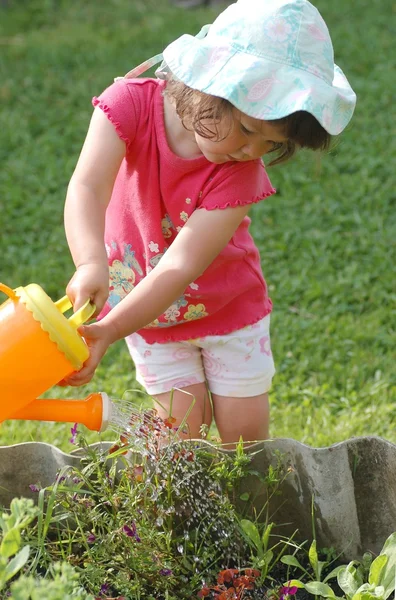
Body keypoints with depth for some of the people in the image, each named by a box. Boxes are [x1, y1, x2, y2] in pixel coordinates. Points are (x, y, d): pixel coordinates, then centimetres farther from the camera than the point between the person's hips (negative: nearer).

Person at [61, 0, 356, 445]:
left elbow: (180, 266, -32)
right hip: (150, 311, 0)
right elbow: (87, 188, -39)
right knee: (183, 426, -3)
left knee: (246, 433, 4)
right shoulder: (131, 104, -26)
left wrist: (108, 332, -43)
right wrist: (92, 264, -59)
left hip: (226, 304, 0)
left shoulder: (241, 172, -27)